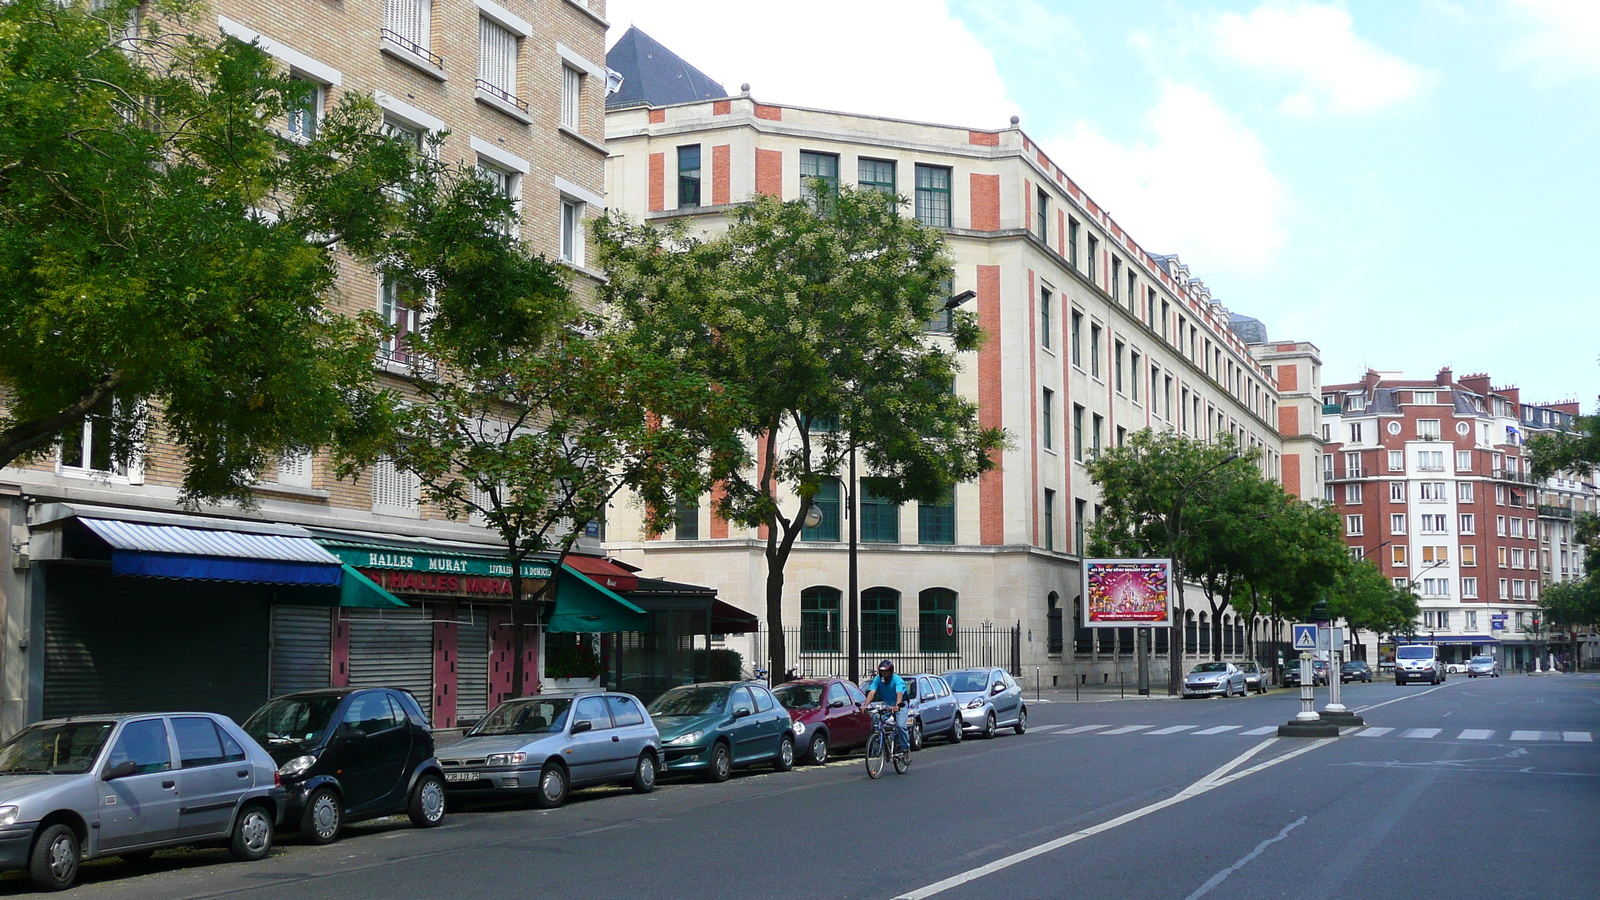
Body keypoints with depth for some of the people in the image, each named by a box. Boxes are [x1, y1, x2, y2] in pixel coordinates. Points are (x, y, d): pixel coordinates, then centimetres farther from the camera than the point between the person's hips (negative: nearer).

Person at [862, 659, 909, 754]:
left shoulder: (897, 680, -21)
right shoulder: (877, 680, -10)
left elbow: (899, 694, -37)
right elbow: (871, 692, -23)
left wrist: (897, 706, -55)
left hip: (900, 705, -4)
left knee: (900, 725, -24)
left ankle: (905, 747, -10)